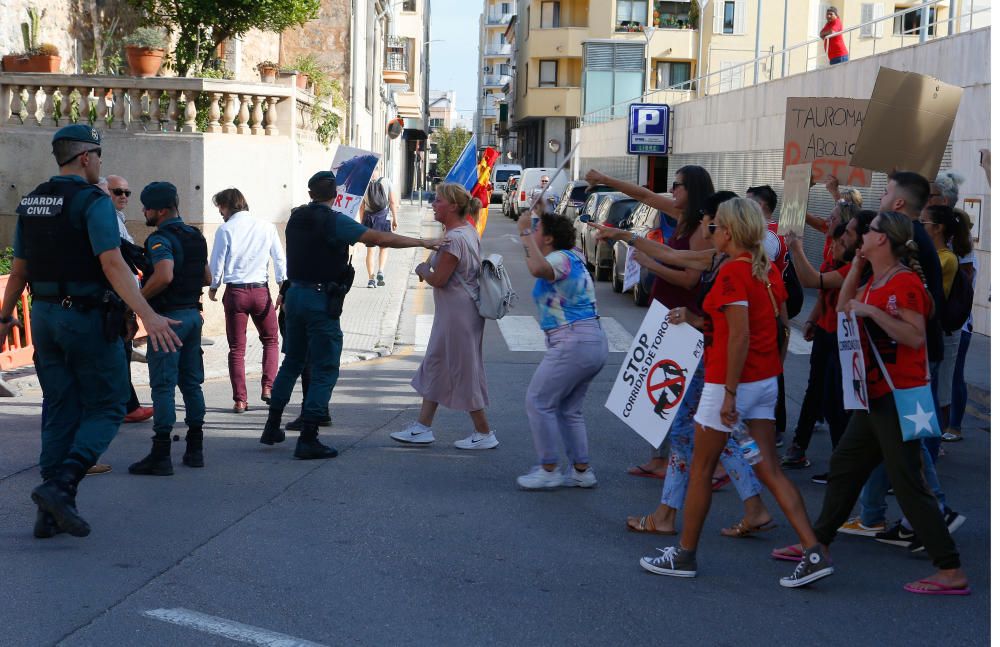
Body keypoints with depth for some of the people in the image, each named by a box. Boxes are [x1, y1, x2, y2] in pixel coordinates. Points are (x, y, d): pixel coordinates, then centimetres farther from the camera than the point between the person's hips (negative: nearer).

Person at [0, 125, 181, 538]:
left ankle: (52, 513, 11)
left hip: (44, 317, 7)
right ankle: (60, 486, -14)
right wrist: (147, 315, -29)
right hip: (88, 318, -7)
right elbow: (112, 263, -23)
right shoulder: (93, 201, -11)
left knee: (59, 412, 11)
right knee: (106, 408, 3)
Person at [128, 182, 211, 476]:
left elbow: (164, 276, -30)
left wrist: (138, 299, -18)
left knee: (163, 385, -6)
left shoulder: (160, 239, -15)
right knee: (192, 382, 13)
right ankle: (195, 449, 18)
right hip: (193, 314, 9)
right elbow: (207, 278, 18)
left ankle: (161, 455, -7)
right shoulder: (195, 237, 13)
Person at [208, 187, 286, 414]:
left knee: (237, 348, 7)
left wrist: (213, 287, 16)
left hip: (235, 291, -1)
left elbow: (217, 263, -2)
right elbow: (280, 260, 4)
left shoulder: (225, 230, -5)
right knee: (270, 340, 19)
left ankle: (240, 400, 5)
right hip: (261, 290, 1)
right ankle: (268, 387, 5)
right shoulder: (267, 227, 1)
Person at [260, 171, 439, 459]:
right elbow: (380, 238, -18)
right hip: (321, 300, -7)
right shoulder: (335, 221, -13)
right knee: (325, 370, -1)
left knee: (292, 363, 20)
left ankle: (272, 427, 25)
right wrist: (422, 243, -14)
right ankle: (308, 440, -4)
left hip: (295, 294, 7)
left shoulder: (296, 218, 9)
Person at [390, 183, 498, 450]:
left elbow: (438, 279, -20)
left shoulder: (454, 239, -23)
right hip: (451, 312, 10)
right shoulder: (468, 230, 9)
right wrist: (429, 265, 7)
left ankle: (484, 433, 10)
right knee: (435, 365, 15)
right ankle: (423, 427, 22)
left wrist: (422, 269, -1)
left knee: (463, 371, 0)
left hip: (458, 314, -10)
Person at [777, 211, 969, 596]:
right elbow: (844, 308, 21)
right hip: (876, 395, 10)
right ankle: (819, 540, 33)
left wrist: (872, 311, -24)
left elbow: (916, 336, -24)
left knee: (907, 482, -9)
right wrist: (856, 266, 12)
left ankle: (951, 571, -4)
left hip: (900, 397, -10)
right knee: (844, 464, 19)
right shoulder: (875, 282, 12)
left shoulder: (904, 281, -17)